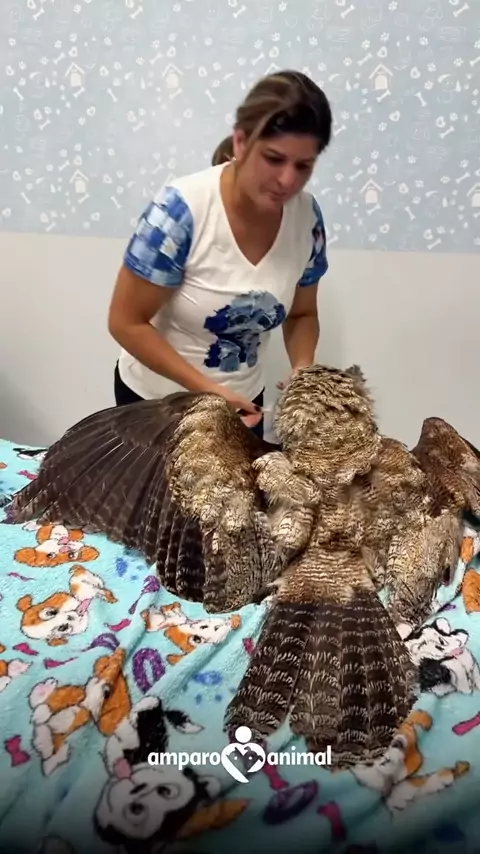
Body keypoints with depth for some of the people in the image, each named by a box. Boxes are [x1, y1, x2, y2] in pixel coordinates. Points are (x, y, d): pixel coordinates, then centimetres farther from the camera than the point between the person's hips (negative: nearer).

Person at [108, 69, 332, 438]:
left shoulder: (307, 216, -12)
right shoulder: (181, 209, -26)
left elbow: (302, 314, 2)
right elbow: (126, 322, -21)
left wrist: (302, 371, -18)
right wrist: (209, 389, -27)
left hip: (242, 400, 4)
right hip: (157, 401, -4)